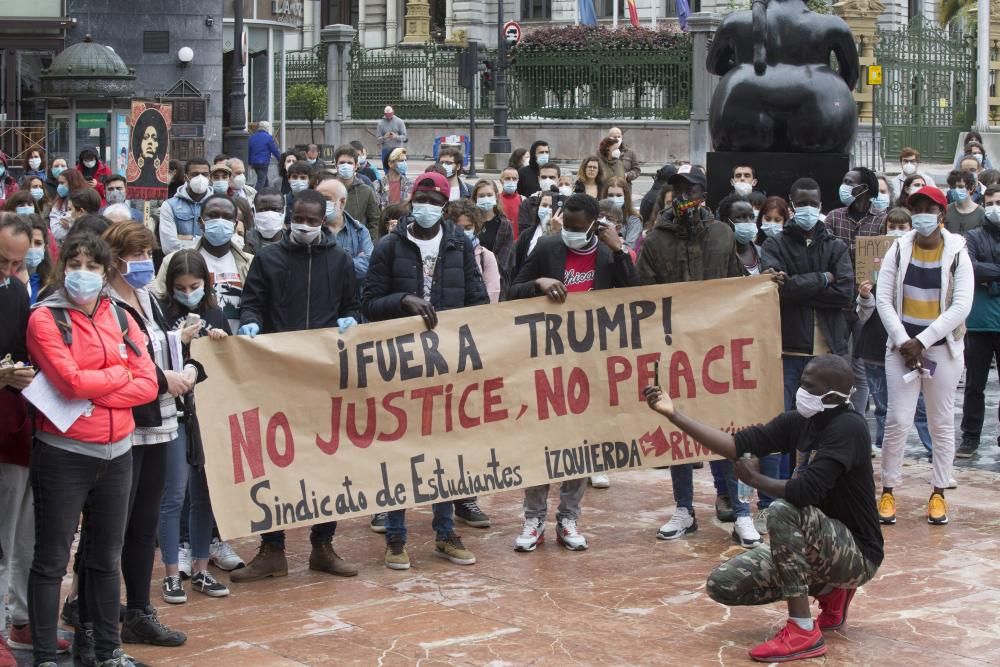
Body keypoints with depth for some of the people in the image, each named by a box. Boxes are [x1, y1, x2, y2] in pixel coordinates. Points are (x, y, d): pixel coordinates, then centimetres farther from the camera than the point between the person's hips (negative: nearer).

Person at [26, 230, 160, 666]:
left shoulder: (119, 318, 8)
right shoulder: (45, 319, -7)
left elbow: (148, 384, -2)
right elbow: (71, 382, -19)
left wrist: (94, 391, -13)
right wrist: (120, 373, -6)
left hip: (117, 451, 5)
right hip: (63, 454, -5)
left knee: (107, 557, 15)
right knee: (52, 560, 1)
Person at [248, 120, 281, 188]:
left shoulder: (251, 137, 10)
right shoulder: (268, 137, -9)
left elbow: (249, 151, 14)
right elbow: (275, 151, -5)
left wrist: (250, 162, 21)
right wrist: (280, 159, 8)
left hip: (254, 162, 7)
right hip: (263, 162, -7)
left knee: (265, 180, 19)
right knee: (261, 181, -7)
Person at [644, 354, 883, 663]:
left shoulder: (848, 428, -22)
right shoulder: (799, 421, 0)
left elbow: (806, 491, -33)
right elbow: (738, 444, -4)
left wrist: (755, 479, -15)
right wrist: (674, 415, -12)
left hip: (857, 554, -8)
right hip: (818, 548, 8)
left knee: (784, 511, -34)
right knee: (722, 584, -6)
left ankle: (803, 632, -24)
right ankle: (830, 593, 13)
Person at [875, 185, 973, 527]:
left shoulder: (957, 254, -5)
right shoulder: (898, 250, -1)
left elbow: (961, 306, -11)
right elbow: (883, 299, -3)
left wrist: (922, 341, -15)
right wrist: (903, 341, -12)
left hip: (943, 348, -1)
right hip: (902, 346, 1)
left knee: (942, 423, 6)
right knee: (897, 420, -3)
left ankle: (938, 493, 16)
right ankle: (888, 492, 7)